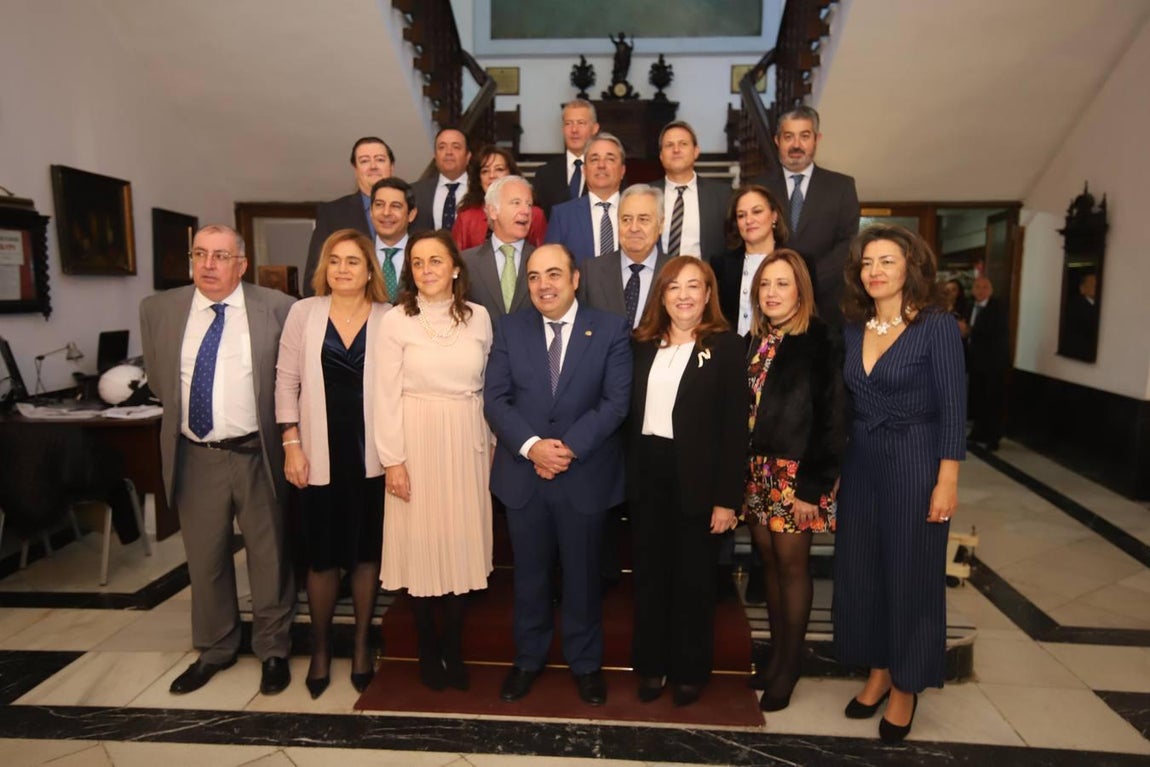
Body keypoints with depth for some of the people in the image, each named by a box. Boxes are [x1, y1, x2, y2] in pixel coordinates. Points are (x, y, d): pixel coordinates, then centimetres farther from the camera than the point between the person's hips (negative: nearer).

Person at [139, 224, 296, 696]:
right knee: (204, 560, 16)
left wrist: (280, 424, 2)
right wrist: (185, 410, 11)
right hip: (194, 457, 3)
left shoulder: (277, 308, -8)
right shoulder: (158, 309, 3)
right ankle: (214, 650, 37)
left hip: (256, 454, -3)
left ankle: (273, 651, 29)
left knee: (269, 558, 9)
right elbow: (158, 379, 16)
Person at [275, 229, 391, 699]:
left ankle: (361, 644, 30)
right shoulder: (304, 313, 1)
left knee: (366, 552, 11)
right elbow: (287, 381, 2)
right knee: (321, 555, 9)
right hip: (320, 454, 0)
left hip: (371, 455, 0)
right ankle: (320, 649, 30)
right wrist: (291, 445, -3)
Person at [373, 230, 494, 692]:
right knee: (421, 545, 6)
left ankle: (454, 649, 25)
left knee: (461, 545, 9)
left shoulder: (478, 317, 3)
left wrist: (493, 442, 8)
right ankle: (427, 651, 25)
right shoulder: (396, 320, -4)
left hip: (467, 444, 2)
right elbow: (387, 395, -5)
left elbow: (490, 385, 8)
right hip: (418, 443, -2)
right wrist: (393, 460, -9)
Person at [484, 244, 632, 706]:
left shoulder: (611, 330, -2)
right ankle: (528, 659, 35)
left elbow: (615, 401, -9)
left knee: (582, 575, 13)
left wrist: (570, 448, -19)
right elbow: (495, 399, -3)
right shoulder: (510, 329, 3)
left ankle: (585, 662, 33)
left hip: (585, 475, -1)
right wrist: (532, 445, -18)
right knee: (529, 574, 15)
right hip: (522, 474, 2)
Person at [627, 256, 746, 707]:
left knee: (693, 578, 11)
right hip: (647, 474, 4)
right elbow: (631, 415, 7)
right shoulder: (643, 345, 8)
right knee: (649, 574, 13)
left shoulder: (726, 346, -5)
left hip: (695, 477, -3)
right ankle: (651, 665, 31)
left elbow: (734, 427, -9)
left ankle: (690, 672, 29)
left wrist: (727, 499, -12)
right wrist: (629, 476, 0)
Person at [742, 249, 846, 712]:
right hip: (756, 472, 5)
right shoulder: (753, 341, 8)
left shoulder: (819, 343, -9)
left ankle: (789, 666, 19)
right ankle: (775, 655, 28)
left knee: (791, 564, 4)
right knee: (768, 561, 13)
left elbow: (831, 421, -12)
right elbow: (740, 411, 6)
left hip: (796, 473, -5)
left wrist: (812, 486, -15)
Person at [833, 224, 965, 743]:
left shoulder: (937, 326, -9)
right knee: (860, 569, 12)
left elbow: (952, 409, -11)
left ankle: (906, 687, 26)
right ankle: (877, 672, 32)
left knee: (910, 573, 7)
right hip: (860, 464, 5)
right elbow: (846, 403, 8)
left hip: (914, 465, -5)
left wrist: (947, 481, -15)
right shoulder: (852, 328, 5)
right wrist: (832, 468, 6)